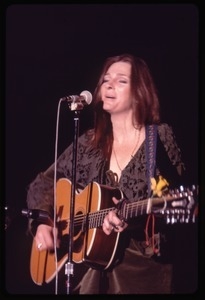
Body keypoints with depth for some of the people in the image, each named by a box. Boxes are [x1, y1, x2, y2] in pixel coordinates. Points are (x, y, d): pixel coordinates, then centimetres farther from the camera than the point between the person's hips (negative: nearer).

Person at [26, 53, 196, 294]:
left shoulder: (160, 138, -2)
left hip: (142, 267, -3)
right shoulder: (89, 143, 9)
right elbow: (43, 183, 15)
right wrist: (42, 222, -2)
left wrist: (129, 217, -23)